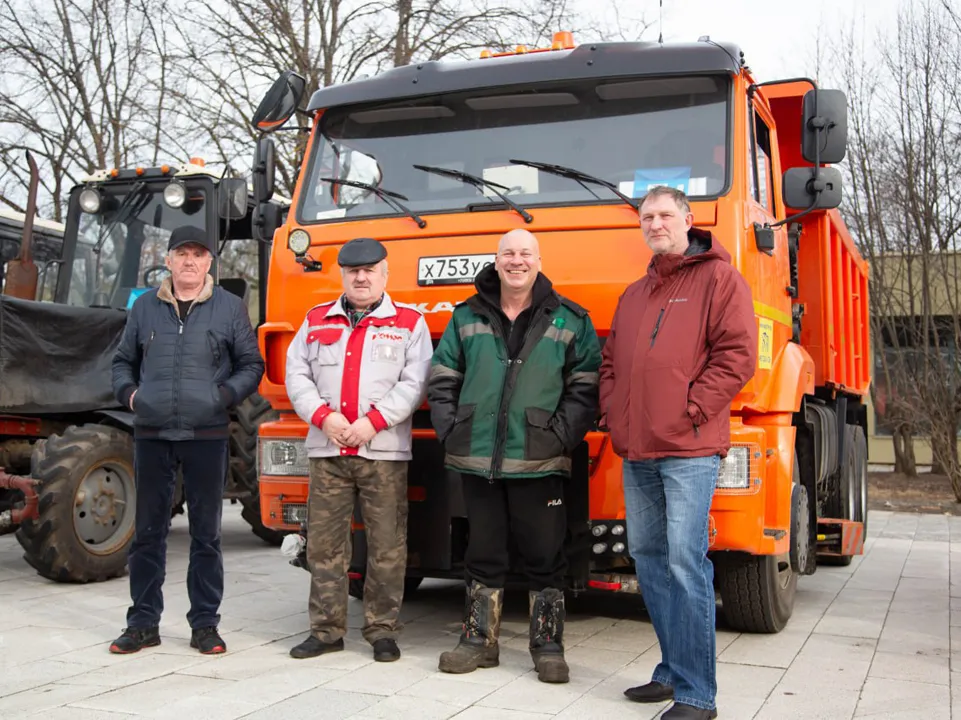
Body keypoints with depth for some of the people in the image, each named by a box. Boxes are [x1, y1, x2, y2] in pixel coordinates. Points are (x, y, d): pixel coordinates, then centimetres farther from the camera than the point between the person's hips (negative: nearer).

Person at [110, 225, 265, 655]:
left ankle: (205, 624, 14)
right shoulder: (145, 307, 11)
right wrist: (128, 392, 0)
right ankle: (143, 623, 18)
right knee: (148, 531, 8)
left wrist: (224, 395, -9)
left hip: (206, 436, -2)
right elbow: (124, 361, 19)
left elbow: (251, 365, 6)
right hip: (151, 435, 2)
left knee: (206, 534, 5)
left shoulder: (229, 308, 5)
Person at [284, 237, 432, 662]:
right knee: (323, 543, 5)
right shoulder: (316, 321, 15)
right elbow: (297, 375, 8)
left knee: (386, 546, 0)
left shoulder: (409, 324, 6)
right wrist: (324, 416, -8)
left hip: (384, 452, -2)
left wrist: (373, 421, -14)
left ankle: (383, 631, 11)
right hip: (327, 451, 3)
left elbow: (414, 383, -4)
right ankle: (326, 629, 15)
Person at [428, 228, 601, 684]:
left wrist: (561, 436, -8)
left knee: (544, 557, 3)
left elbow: (586, 386, 2)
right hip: (477, 461, 2)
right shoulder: (467, 317, 12)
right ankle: (479, 641, 23)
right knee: (483, 555, 11)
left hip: (539, 463, -2)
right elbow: (442, 379, 14)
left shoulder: (570, 320, 5)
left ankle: (548, 646, 15)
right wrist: (449, 431, 3)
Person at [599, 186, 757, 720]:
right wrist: (612, 412, 9)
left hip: (689, 450, -8)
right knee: (648, 557, 11)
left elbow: (737, 353, -9)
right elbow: (611, 362, 25)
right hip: (636, 453, 8)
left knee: (686, 563, -10)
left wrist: (691, 409, -14)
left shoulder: (719, 278, 1)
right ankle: (674, 671, 23)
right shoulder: (633, 295, 23)